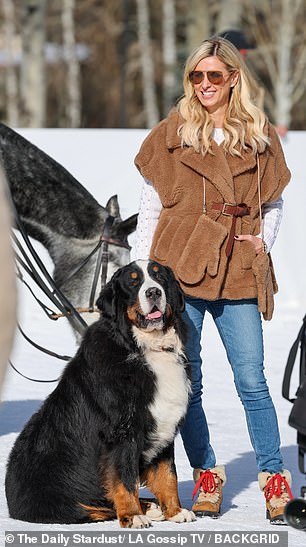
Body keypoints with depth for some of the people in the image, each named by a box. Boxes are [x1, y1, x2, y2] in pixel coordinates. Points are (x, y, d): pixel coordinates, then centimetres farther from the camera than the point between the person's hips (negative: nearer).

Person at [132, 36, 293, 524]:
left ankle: (275, 480, 4)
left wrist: (264, 241, 3)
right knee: (186, 382, 3)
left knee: (252, 381, -4)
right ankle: (206, 477, 15)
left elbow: (274, 203, 20)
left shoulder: (260, 137, 9)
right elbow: (150, 208, 7)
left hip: (239, 275, 0)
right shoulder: (172, 134, 5)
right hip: (179, 270, 0)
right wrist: (140, 273, 3)